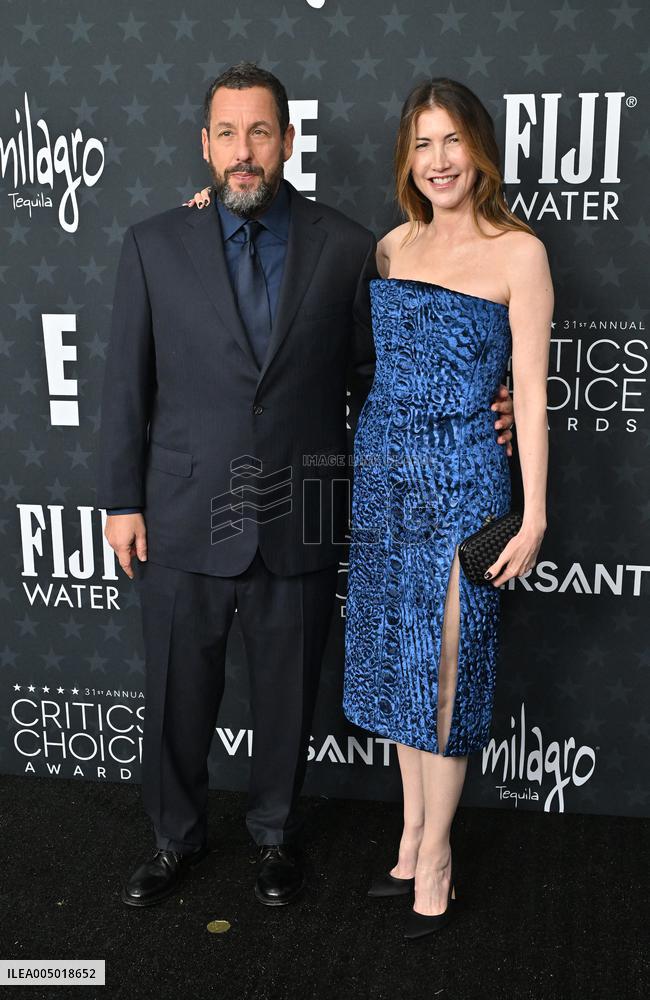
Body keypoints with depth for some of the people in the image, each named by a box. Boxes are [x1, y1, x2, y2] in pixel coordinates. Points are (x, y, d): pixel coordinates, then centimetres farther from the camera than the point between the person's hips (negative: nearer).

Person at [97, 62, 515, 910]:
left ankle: (276, 833, 40)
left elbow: (373, 369, 6)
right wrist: (121, 500, 1)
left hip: (299, 522, 0)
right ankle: (177, 837, 39)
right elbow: (127, 382, 2)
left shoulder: (345, 247, -1)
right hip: (182, 518, 0)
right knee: (177, 696, 14)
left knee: (287, 696, 15)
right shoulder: (154, 245, 0)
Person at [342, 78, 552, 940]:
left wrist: (534, 516, -11)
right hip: (384, 478, 6)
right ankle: (413, 836, 30)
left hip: (460, 480, -5)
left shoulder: (518, 252, -6)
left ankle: (435, 863, 19)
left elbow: (531, 390, -8)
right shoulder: (392, 246, 9)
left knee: (445, 666, 2)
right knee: (397, 658, 13)